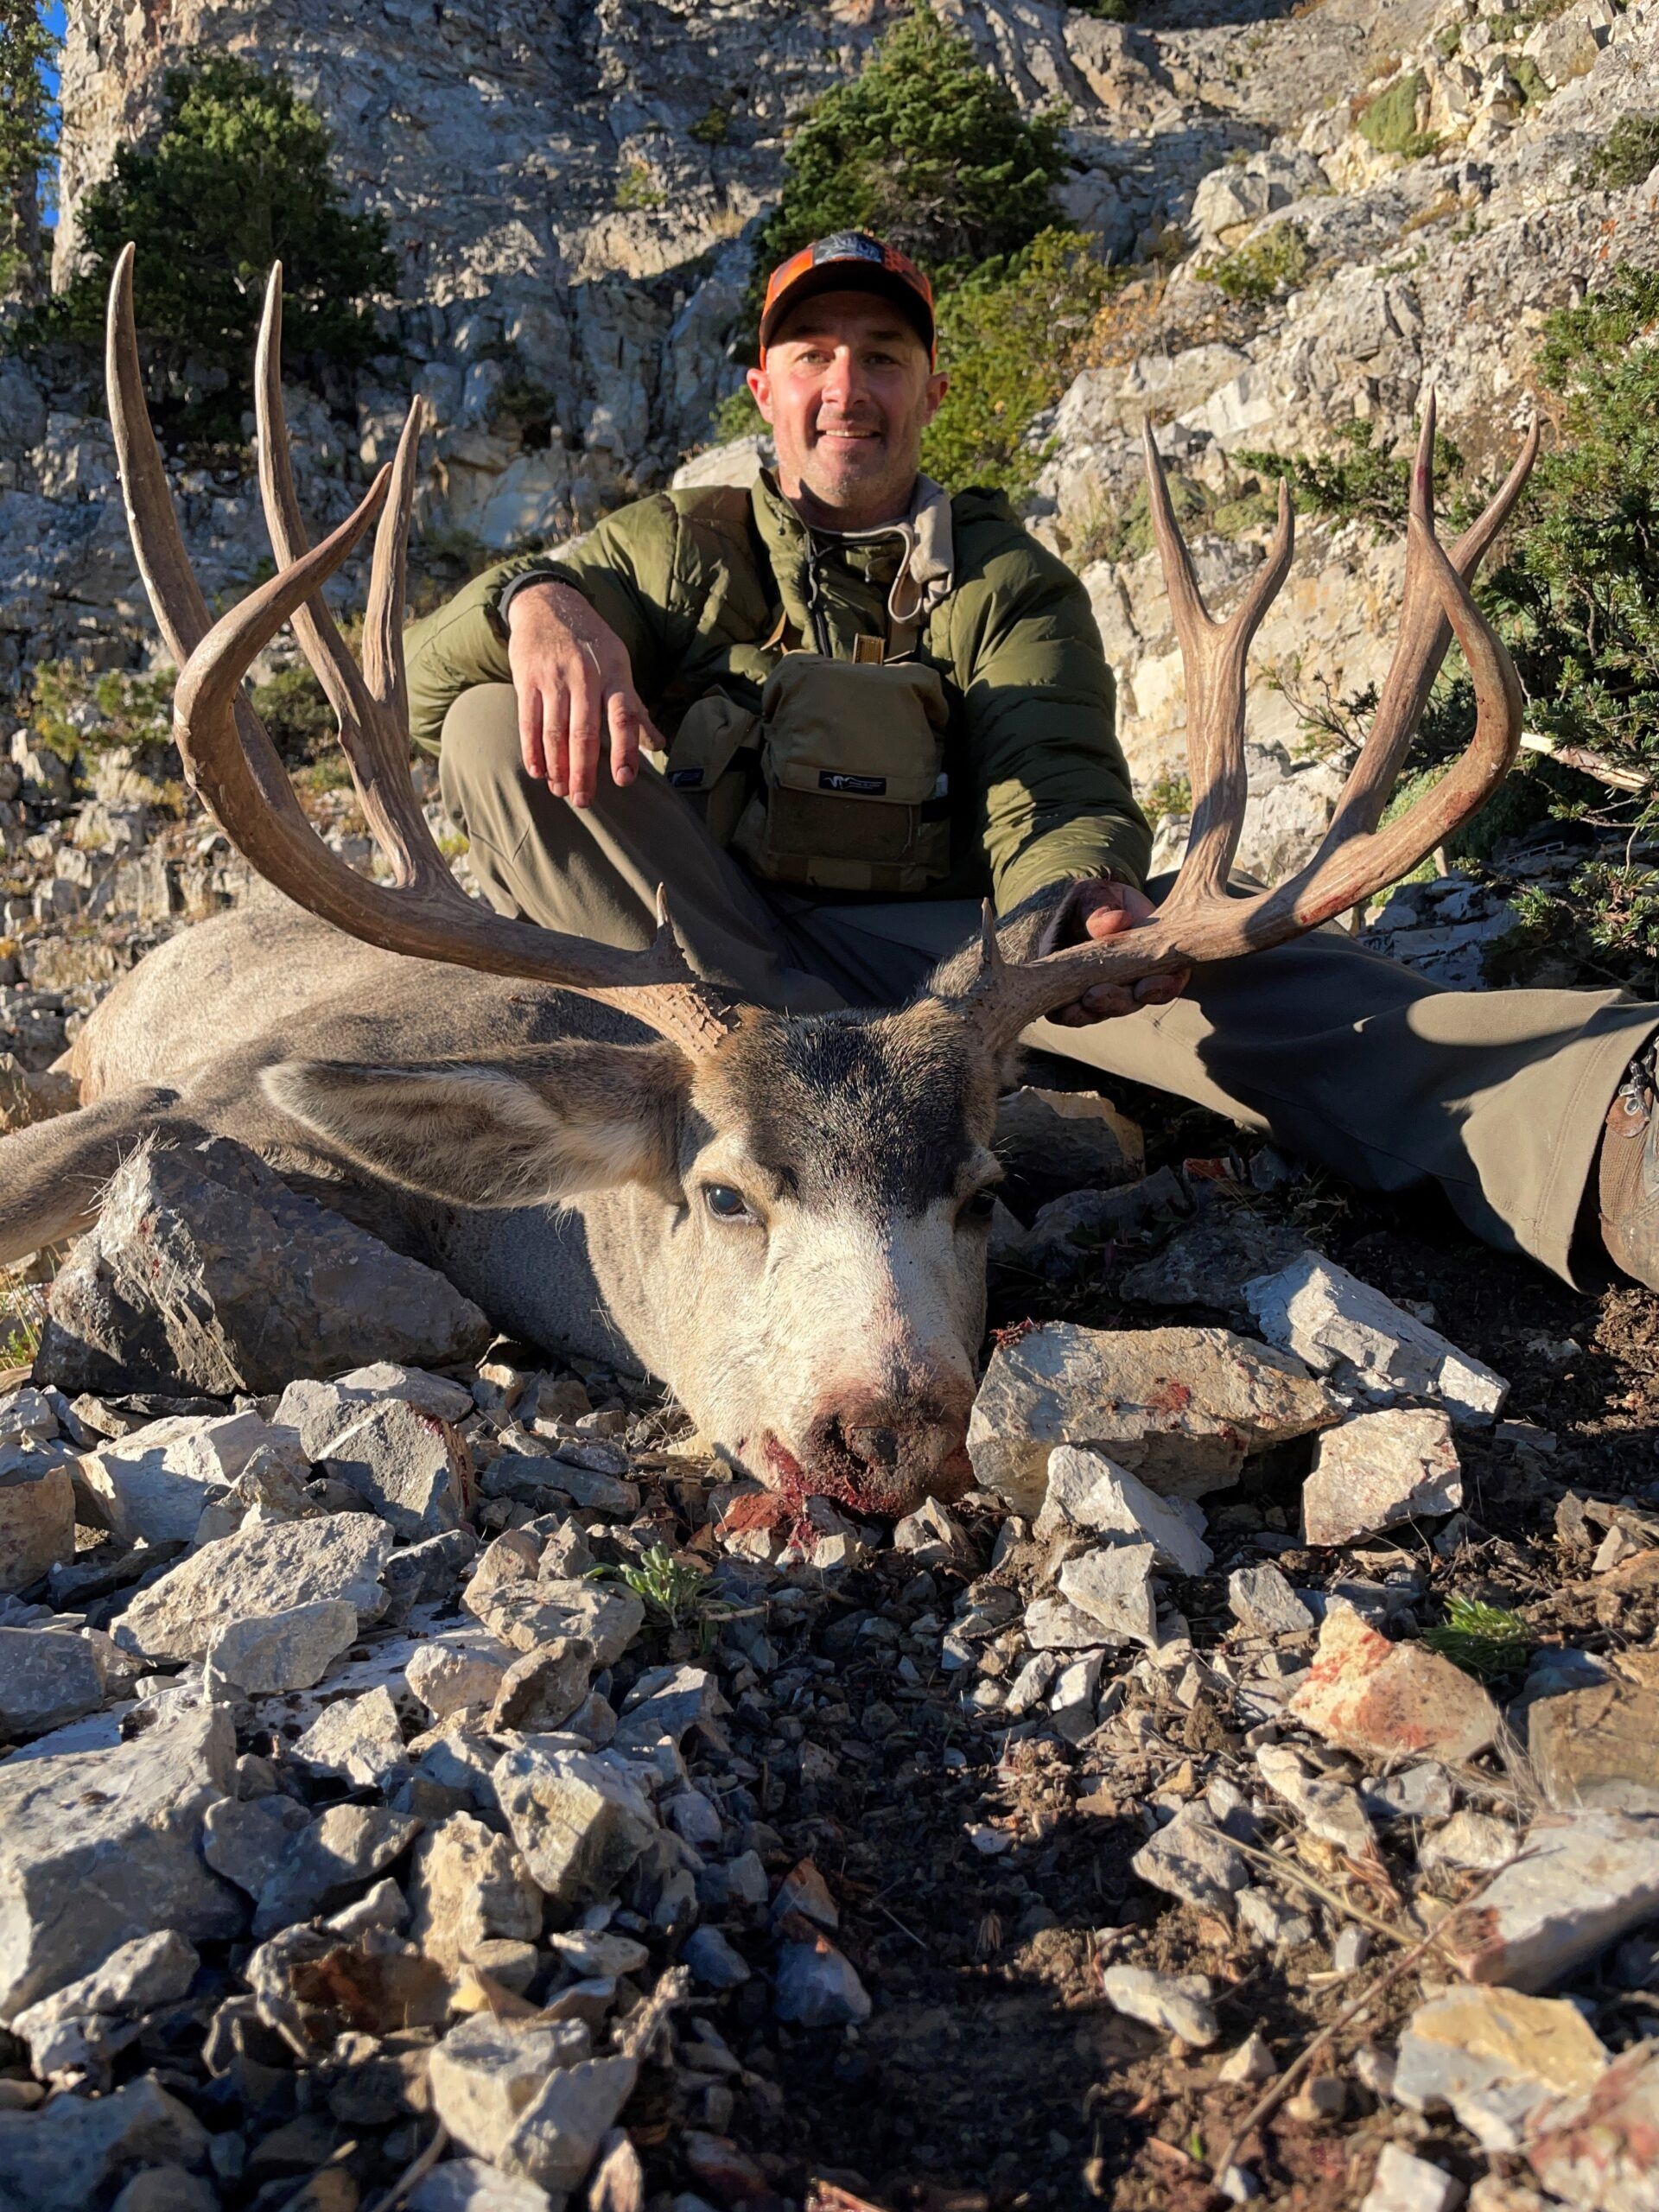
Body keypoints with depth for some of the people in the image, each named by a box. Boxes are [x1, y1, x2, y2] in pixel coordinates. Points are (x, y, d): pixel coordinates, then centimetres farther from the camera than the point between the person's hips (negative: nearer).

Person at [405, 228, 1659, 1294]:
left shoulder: (1010, 582, 15)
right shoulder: (676, 551, 17)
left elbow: (1055, 793, -4)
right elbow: (427, 670, 6)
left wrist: (1085, 895, -31)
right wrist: (538, 600, -20)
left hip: (917, 950, -1)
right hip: (696, 938, 2)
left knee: (1186, 929, -30)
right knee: (494, 728, -20)